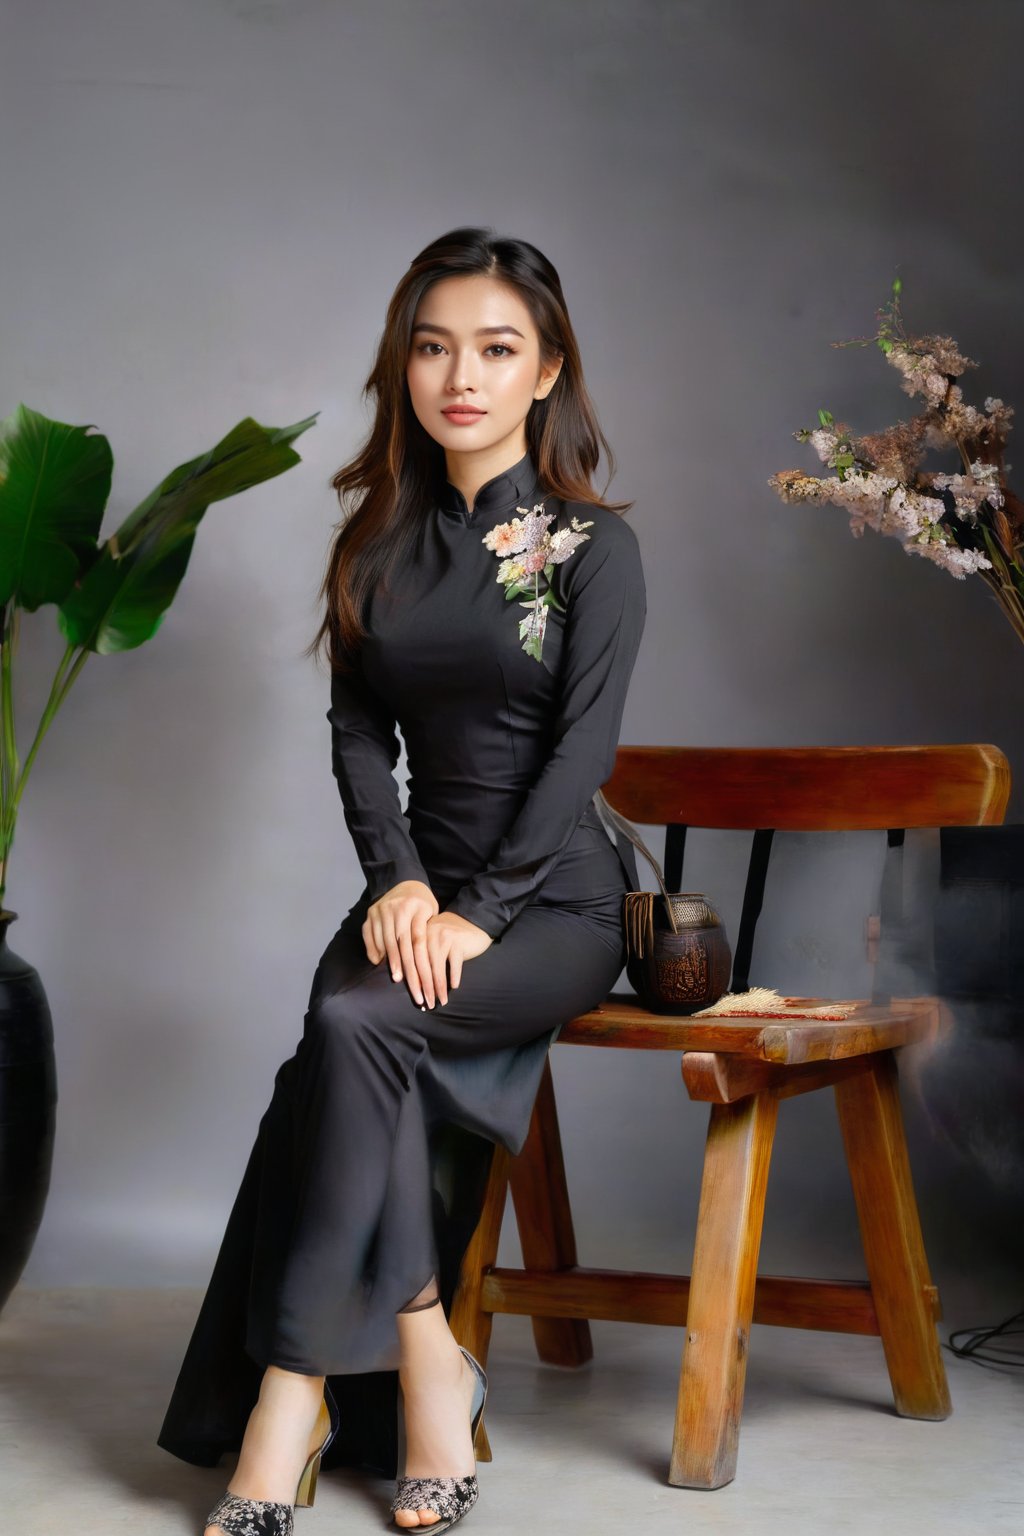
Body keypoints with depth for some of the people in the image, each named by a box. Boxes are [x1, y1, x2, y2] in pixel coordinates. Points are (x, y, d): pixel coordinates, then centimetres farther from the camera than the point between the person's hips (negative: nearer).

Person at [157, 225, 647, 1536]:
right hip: (427, 883, 4)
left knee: (351, 1025, -28)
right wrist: (399, 881, -10)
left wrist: (480, 914, -18)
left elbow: (582, 749, -10)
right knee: (359, 1046, -28)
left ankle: (296, 1400, -22)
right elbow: (357, 730, 6)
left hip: (553, 895, -4)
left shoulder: (594, 546, -2)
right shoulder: (384, 541, 11)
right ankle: (427, 1370, -19)